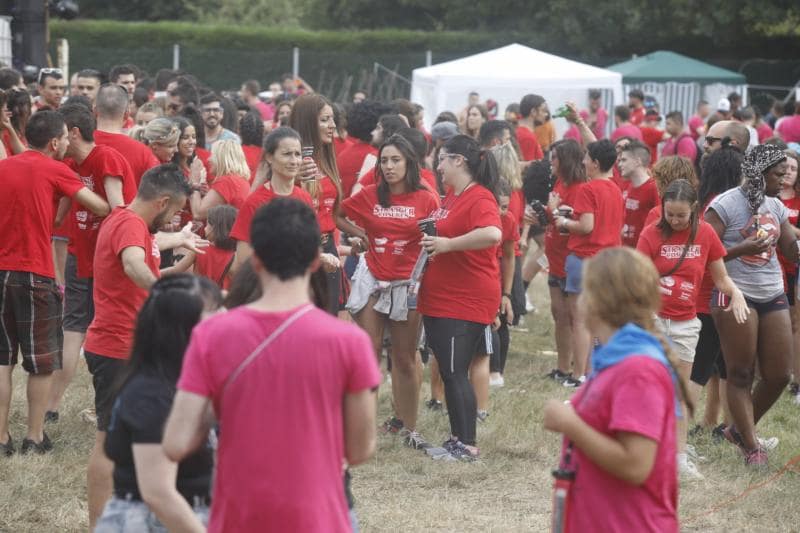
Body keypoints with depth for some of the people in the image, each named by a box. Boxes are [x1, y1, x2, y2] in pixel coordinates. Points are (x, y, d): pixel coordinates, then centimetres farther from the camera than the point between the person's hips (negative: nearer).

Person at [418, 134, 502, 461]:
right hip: (440, 299, 10)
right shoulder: (452, 196, 13)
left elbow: (492, 234, -36)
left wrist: (447, 244, -27)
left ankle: (467, 445, -1)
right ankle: (457, 437, 22)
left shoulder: (480, 198, -16)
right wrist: (431, 239, 11)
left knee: (454, 372, -7)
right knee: (447, 370, 13)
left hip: (466, 301, -10)